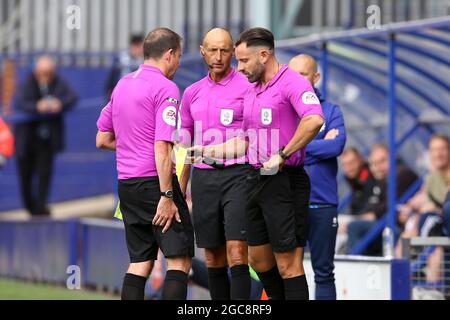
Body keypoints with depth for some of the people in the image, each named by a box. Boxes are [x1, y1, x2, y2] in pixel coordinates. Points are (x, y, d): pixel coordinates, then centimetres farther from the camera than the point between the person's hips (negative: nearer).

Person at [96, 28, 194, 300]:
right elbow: (161, 147, -19)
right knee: (179, 260, -4)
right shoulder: (165, 88, -11)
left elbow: (103, 139, 19)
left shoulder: (122, 84, 14)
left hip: (126, 184, 8)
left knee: (140, 262, 10)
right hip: (155, 182, -8)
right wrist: (167, 196, -19)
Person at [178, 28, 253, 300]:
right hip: (204, 178, 5)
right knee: (213, 256, 7)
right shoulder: (192, 94, 14)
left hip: (238, 174, -5)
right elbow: (185, 147, 19)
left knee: (237, 251, -14)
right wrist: (179, 193, 16)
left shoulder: (247, 87, -2)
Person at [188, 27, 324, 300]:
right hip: (256, 182, 9)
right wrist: (207, 151, 20)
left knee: (288, 264, -7)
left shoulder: (292, 82, -12)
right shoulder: (251, 91, 17)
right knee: (259, 259, 14)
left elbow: (314, 120, -31)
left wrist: (281, 156, -26)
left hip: (285, 182, -9)